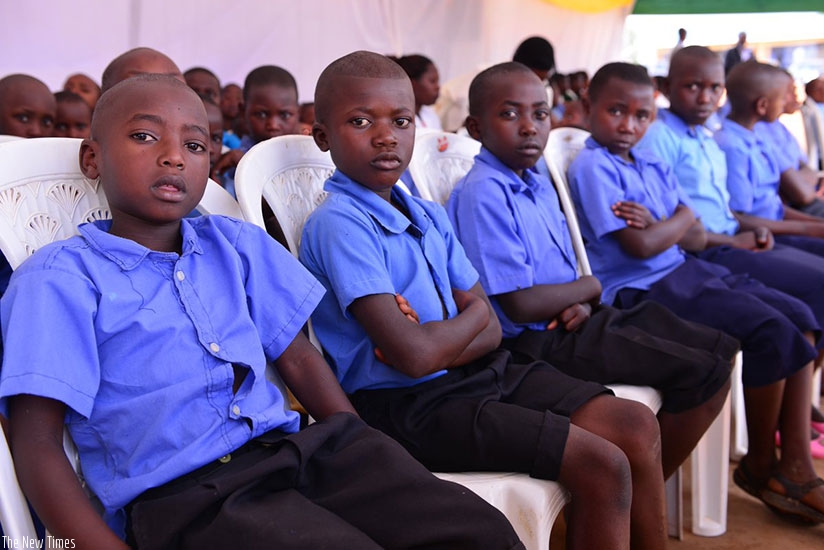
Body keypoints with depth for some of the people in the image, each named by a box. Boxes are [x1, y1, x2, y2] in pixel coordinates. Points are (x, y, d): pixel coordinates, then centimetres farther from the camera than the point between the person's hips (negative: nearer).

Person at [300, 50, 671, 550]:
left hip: (472, 373, 8)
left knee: (637, 426, 3)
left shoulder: (430, 217, 10)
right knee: (603, 466, -15)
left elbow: (491, 331, 6)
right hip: (409, 405, -8)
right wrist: (472, 314, -4)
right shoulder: (338, 225, -16)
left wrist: (437, 347, -16)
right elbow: (413, 355, -24)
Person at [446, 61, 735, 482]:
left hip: (569, 321, 10)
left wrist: (580, 305, -7)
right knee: (704, 374, -12)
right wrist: (588, 287, -7)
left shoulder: (538, 184, 11)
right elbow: (520, 305, -23)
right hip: (537, 341, -10)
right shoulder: (482, 194, -19)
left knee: (720, 350, 12)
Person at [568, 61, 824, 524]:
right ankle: (760, 466, 1)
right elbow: (640, 246, -17)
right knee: (773, 331, -19)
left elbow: (697, 238, 9)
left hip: (684, 271, 9)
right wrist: (680, 219, 1)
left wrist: (656, 224, -11)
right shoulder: (592, 166, -9)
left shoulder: (655, 168, 16)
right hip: (642, 289, -9)